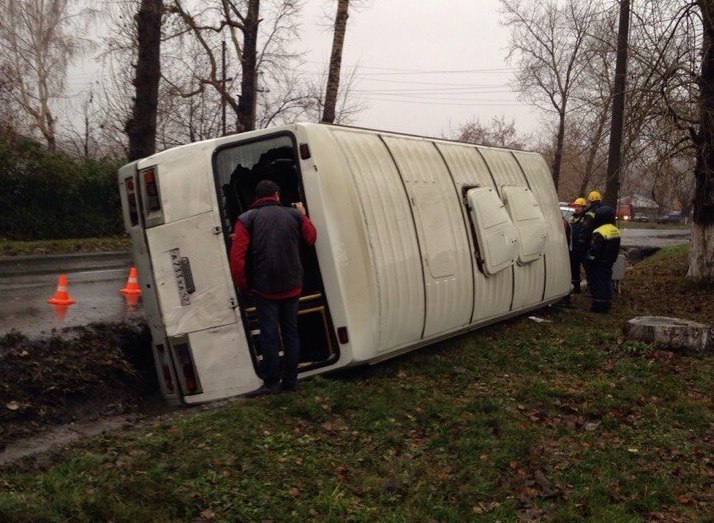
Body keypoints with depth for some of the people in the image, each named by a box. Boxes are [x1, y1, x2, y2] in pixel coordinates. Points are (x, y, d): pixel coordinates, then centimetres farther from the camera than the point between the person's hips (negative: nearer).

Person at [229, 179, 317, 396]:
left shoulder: (247, 219, -5)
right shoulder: (294, 214, 4)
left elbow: (237, 257, -13)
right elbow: (311, 237, 21)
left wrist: (243, 285, -2)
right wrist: (303, 215, 34)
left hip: (265, 288, -3)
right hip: (292, 286, 3)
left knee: (269, 335, 2)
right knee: (291, 332, 12)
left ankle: (272, 383, 6)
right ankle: (290, 380, 16)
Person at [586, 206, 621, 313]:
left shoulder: (599, 232, -20)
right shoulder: (616, 231, 9)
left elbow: (594, 250, -20)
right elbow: (616, 249, 17)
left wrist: (590, 259, -7)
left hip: (599, 263, -8)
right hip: (610, 261, 8)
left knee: (598, 282, -2)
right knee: (607, 281, 13)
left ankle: (598, 304, -1)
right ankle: (606, 304, 18)